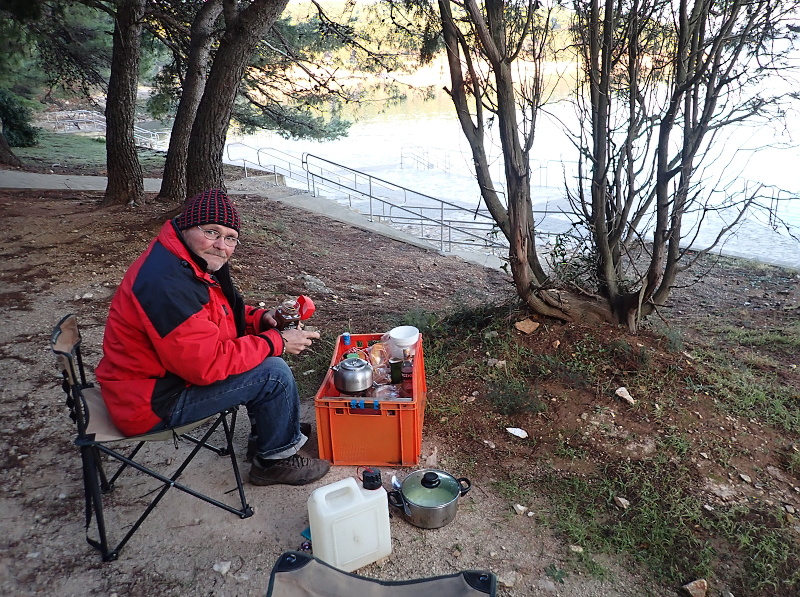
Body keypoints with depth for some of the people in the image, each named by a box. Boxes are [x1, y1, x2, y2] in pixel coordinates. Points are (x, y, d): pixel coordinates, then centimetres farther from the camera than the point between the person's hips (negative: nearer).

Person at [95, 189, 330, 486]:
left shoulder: (196, 261, 1)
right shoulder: (167, 283, -31)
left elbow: (220, 314, 15)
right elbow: (207, 363, -31)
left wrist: (260, 318, -4)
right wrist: (277, 342, -23)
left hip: (165, 370, 10)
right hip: (153, 401, -10)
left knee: (267, 356, 13)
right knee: (274, 373, -17)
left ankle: (265, 433, 26)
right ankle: (277, 459, 5)